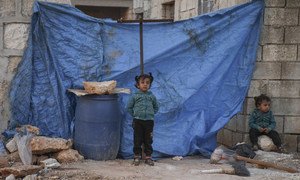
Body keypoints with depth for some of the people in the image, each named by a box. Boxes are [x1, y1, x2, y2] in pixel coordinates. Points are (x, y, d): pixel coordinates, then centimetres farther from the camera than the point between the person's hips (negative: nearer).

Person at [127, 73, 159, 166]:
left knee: (148, 140, 6)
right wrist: (134, 115, 0)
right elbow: (129, 107, 5)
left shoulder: (152, 96, 5)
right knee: (137, 139, 3)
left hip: (149, 121, 1)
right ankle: (137, 156, 13)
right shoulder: (135, 96, -1)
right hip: (138, 121, -1)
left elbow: (156, 107, 16)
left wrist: (151, 114, 4)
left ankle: (148, 157, 13)